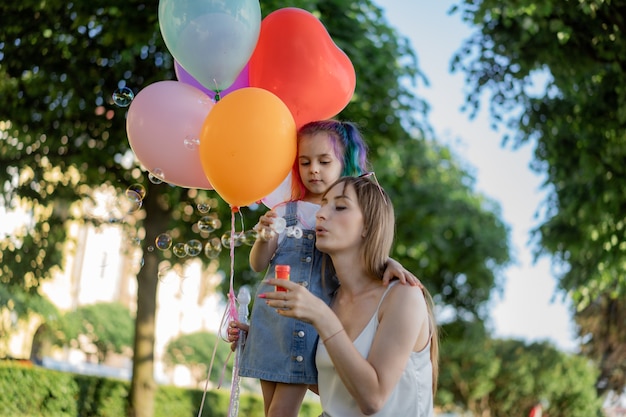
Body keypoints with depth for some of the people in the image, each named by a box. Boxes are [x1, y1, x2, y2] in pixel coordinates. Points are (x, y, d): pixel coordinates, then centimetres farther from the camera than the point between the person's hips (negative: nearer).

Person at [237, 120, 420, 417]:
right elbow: (258, 265, 4)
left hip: (316, 323, -2)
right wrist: (264, 239, -18)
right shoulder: (284, 212, 5)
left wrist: (389, 263, -22)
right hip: (272, 322, 2)